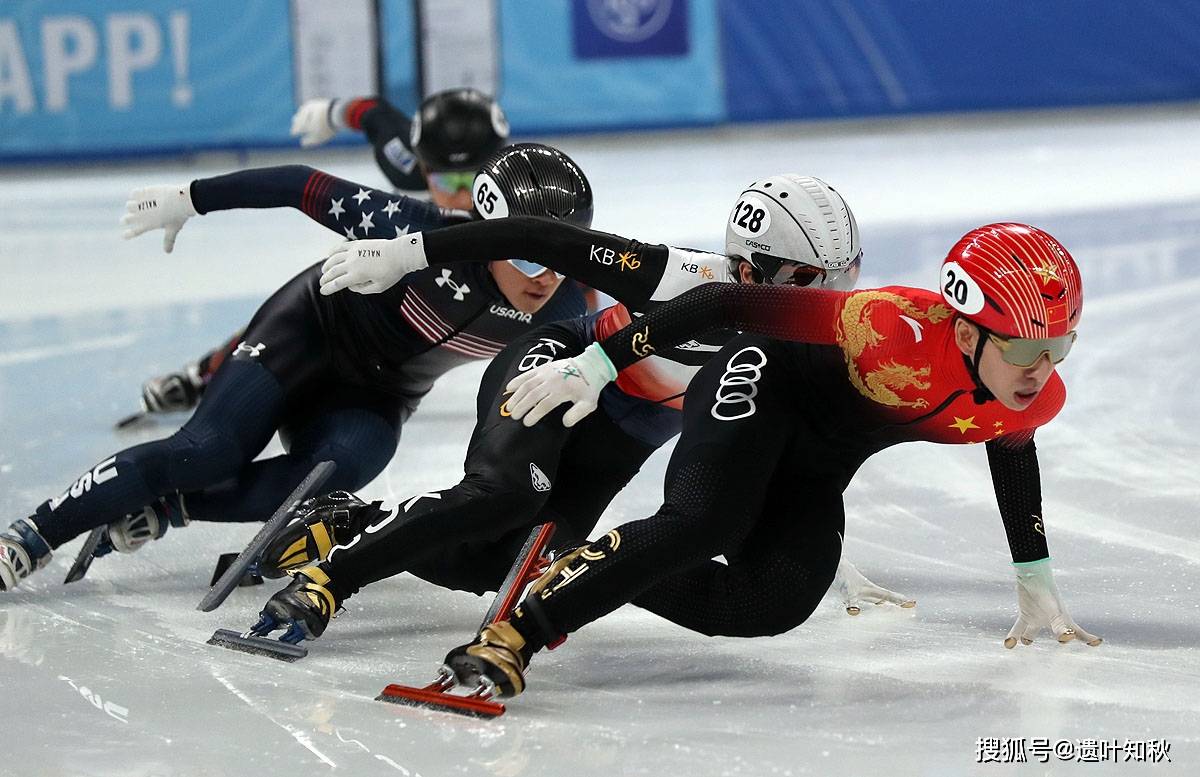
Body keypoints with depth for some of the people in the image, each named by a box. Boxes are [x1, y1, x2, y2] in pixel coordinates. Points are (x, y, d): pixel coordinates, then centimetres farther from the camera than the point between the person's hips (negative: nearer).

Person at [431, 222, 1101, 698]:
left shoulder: (1036, 401, -15)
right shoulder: (899, 329, -36)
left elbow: (1014, 459, 12)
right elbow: (727, 302, -31)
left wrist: (1036, 583, 19)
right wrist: (594, 367, -31)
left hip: (812, 476, 7)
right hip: (759, 390, -7)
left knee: (773, 606, -14)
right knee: (698, 524, -34)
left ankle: (601, 574, 4)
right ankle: (513, 635, -33)